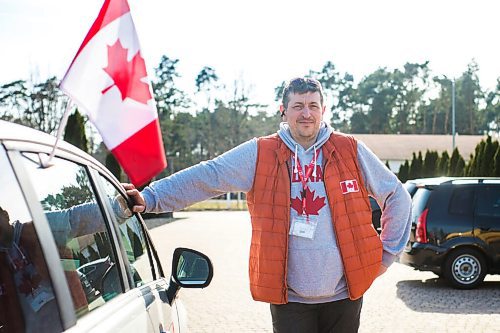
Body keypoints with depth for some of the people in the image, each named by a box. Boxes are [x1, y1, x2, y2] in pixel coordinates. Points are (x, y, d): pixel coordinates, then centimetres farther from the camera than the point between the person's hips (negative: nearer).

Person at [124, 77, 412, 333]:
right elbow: (206, 177, -7)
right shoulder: (260, 154, 0)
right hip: (289, 297, -1)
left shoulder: (350, 151, 2)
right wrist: (150, 197, -17)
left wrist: (386, 254, 6)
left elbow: (397, 197, 9)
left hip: (344, 294, 1)